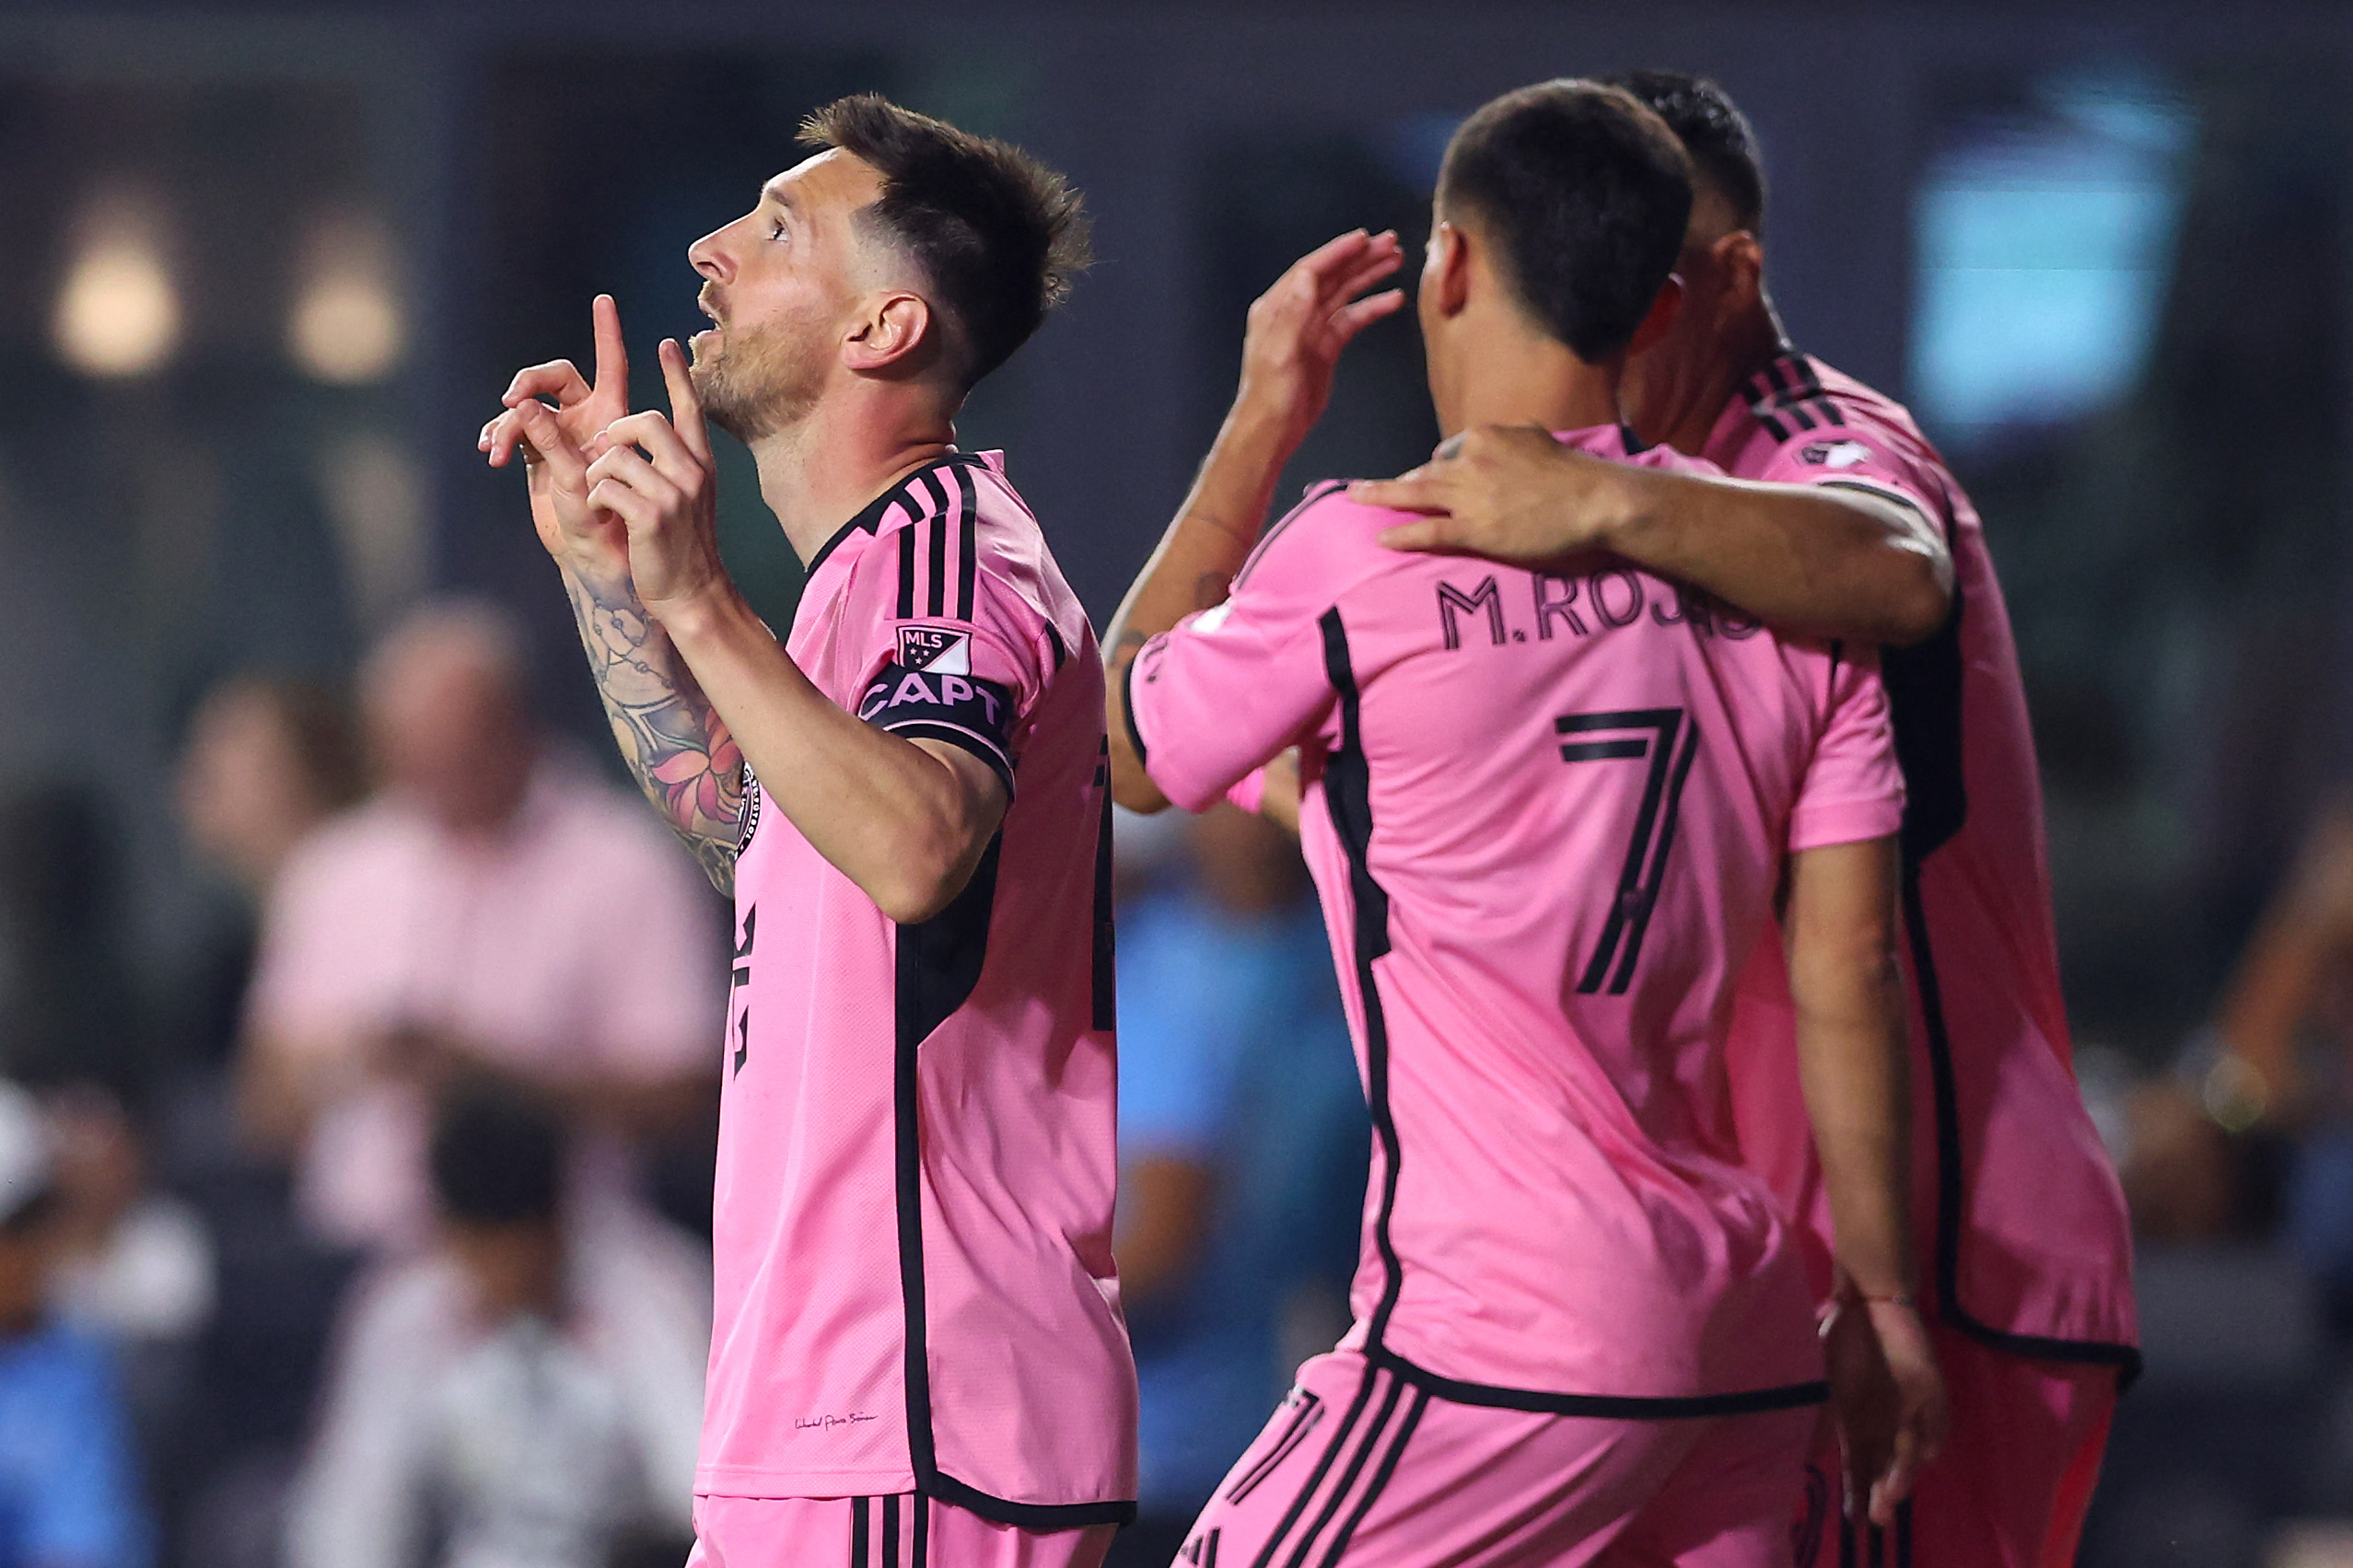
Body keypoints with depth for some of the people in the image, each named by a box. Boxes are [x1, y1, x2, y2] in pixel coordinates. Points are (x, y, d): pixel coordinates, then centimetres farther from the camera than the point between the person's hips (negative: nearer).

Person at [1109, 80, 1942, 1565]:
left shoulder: (1361, 553, -9)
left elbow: (1132, 750, 10)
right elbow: (1848, 973, 9)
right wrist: (1879, 1298, 17)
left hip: (1505, 1342, -6)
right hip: (1747, 1344, 6)